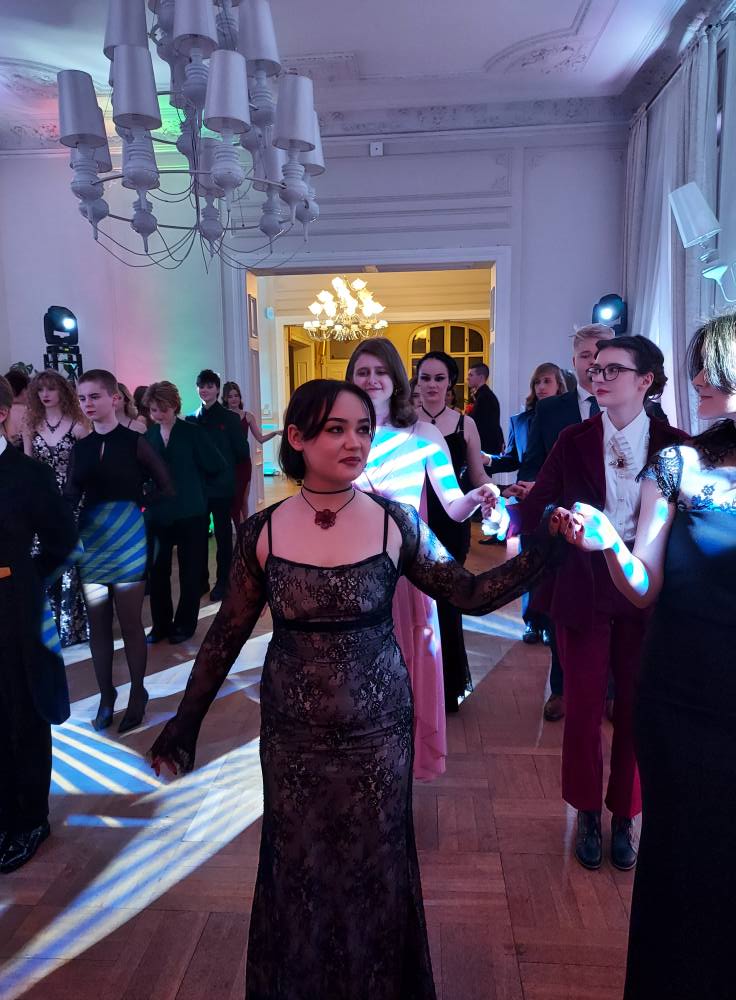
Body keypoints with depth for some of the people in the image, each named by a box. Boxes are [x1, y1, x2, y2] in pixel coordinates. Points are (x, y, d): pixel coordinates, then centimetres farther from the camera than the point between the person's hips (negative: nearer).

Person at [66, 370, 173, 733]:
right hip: (91, 541, 4)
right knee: (98, 625, 11)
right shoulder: (81, 446, 5)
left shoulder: (133, 441, -8)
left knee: (130, 623, 4)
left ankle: (137, 693, 22)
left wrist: (140, 505, -7)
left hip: (127, 541, -4)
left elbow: (165, 487, -3)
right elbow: (70, 497, -1)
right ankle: (106, 696, 26)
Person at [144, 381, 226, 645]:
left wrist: (191, 479, 0)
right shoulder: (147, 435, 2)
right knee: (157, 571, 8)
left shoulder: (192, 432, -8)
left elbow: (216, 466, -8)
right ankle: (161, 624, 24)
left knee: (189, 572, 9)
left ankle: (185, 624, 25)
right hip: (158, 513, 3)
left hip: (189, 513, -3)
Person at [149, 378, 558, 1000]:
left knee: (375, 870, 18)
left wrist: (543, 551, -20)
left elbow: (471, 595, -7)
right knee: (298, 871, 19)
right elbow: (227, 635, 0)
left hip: (377, 727, 0)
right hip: (292, 733, 1)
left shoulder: (395, 522, -10)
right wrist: (185, 722, 4)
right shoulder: (262, 531, -9)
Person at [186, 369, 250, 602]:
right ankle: (201, 580, 22)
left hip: (222, 487, -3)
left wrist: (224, 467, -1)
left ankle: (223, 582, 18)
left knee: (223, 534, 7)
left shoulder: (230, 418, -3)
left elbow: (242, 452, -2)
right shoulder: (191, 419, 4)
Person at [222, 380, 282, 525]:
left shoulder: (248, 416, 3)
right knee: (233, 499, 0)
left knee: (243, 499, 9)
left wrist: (275, 432, -14)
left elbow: (260, 438, 0)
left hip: (243, 462, 2)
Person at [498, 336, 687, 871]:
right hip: (584, 591, 0)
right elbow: (535, 509, -6)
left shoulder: (674, 444, 0)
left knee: (634, 708, 12)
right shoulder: (574, 440, 0)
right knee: (584, 706, 9)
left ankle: (624, 816, 34)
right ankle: (588, 813, 31)